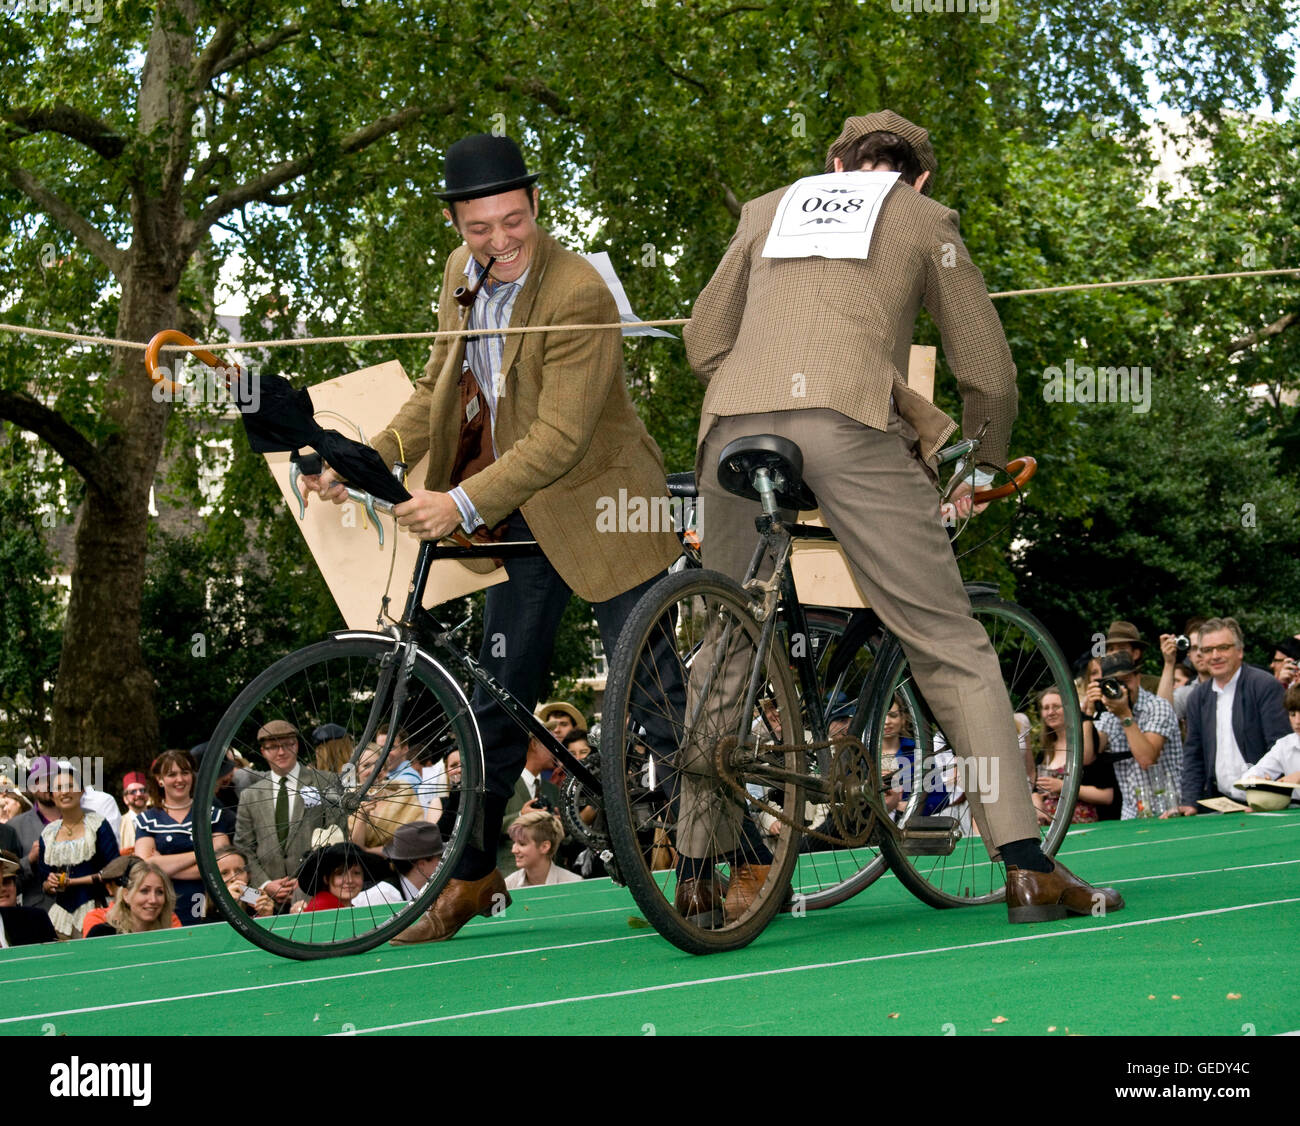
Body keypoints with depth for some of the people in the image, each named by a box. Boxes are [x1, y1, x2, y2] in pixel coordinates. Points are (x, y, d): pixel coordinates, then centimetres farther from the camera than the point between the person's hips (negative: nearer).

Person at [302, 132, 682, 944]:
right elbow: (439, 393, 10)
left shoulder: (578, 295, -25)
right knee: (498, 698, 11)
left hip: (600, 509, -7)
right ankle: (473, 876, 22)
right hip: (519, 518, 7)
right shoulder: (462, 275, 0)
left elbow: (560, 438, -29)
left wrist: (462, 504, -36)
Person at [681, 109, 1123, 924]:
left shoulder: (769, 208, 28)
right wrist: (982, 468, 36)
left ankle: (697, 870, 18)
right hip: (851, 424, -3)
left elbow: (704, 343, 26)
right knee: (953, 648, 0)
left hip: (735, 422, 3)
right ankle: (1026, 865, -7)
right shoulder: (926, 220, 21)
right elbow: (990, 375, 20)